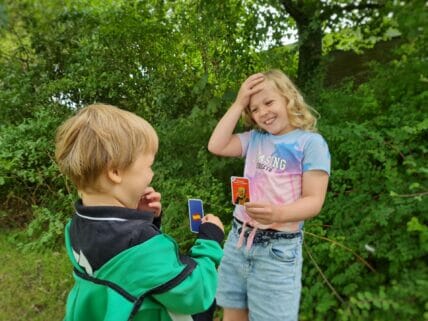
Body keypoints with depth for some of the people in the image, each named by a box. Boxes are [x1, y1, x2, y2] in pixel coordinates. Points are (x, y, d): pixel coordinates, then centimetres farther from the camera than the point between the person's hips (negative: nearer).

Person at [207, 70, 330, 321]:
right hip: (238, 241, 5)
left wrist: (278, 213, -32)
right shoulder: (255, 138, 9)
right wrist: (238, 104, -2)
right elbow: (216, 146, -3)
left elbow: (314, 201, -12)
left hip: (277, 250, -5)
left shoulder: (311, 142, -7)